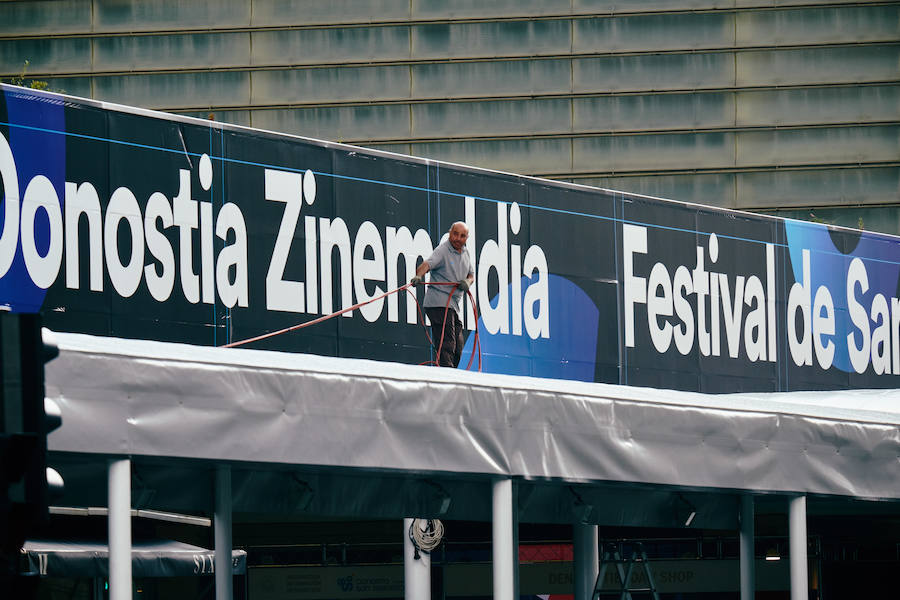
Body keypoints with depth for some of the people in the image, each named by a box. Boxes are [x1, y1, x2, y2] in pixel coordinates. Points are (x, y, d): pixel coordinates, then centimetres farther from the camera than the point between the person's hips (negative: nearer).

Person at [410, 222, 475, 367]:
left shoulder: (465, 252, 14)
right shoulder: (442, 250, -10)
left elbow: (471, 274, 24)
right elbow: (427, 264, -27)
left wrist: (467, 281, -1)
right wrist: (418, 276, -48)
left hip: (454, 305, 8)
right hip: (438, 303, -8)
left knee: (458, 349, 11)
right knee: (447, 346, -17)